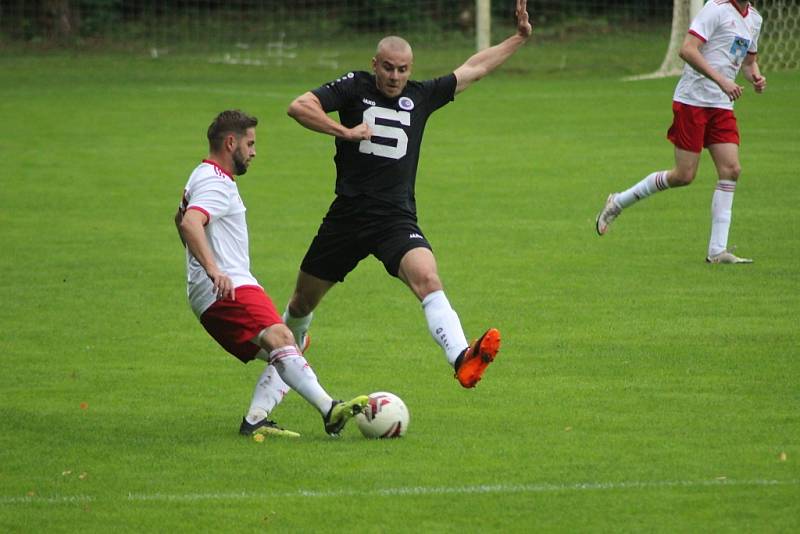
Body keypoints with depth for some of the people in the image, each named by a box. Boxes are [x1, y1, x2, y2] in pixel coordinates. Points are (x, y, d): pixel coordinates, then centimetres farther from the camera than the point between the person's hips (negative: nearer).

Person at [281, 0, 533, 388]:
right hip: (347, 217, 0)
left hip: (397, 220, 0)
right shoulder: (354, 88, 0)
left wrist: (519, 38, 20)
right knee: (303, 301, 13)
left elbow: (473, 69, 20)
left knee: (427, 280, -28)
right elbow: (299, 107, -12)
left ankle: (461, 359, -47)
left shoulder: (421, 96, 9)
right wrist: (345, 131, -20)